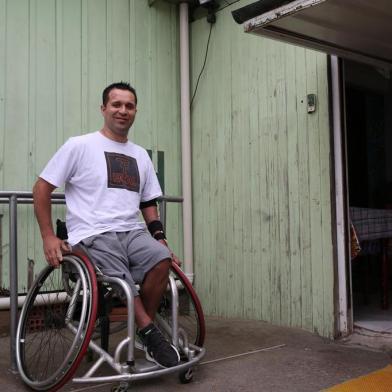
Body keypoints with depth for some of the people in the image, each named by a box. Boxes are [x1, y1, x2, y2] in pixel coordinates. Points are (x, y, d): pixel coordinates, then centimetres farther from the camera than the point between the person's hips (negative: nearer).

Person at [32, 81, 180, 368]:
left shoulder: (141, 155, 19)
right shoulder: (80, 146, 3)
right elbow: (42, 188, 3)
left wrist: (161, 239, 6)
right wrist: (49, 237, -6)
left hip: (133, 232, 4)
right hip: (93, 236, -4)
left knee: (161, 259, -27)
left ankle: (146, 330, -8)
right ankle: (151, 333, -3)